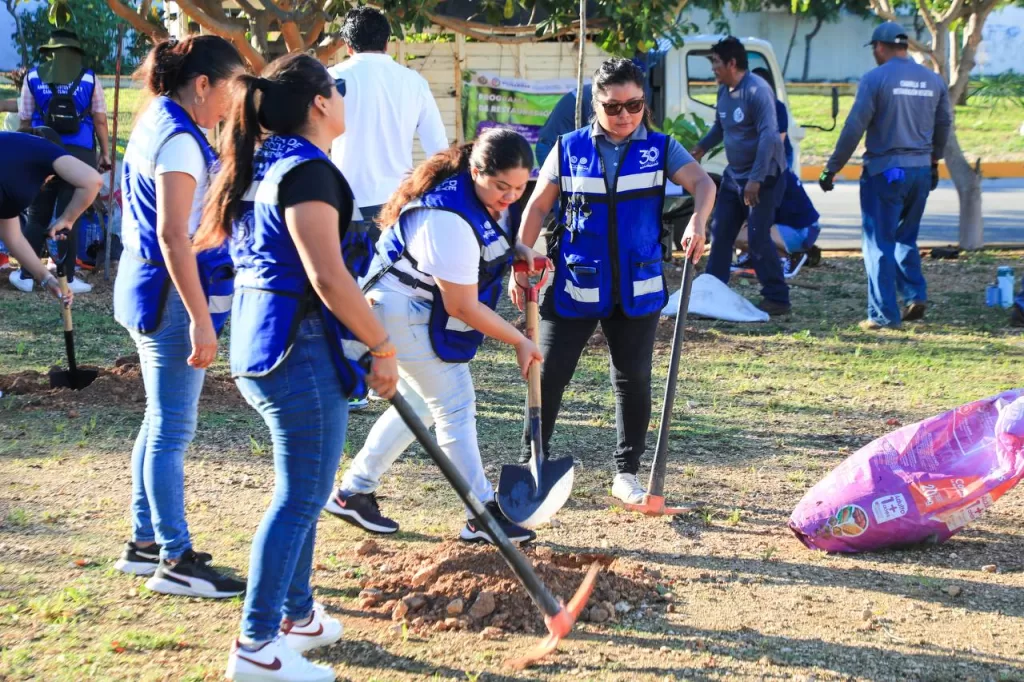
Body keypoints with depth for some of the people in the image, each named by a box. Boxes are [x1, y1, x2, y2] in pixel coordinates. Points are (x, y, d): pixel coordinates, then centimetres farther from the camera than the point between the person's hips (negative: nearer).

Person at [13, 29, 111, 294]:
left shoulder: (33, 77, 5)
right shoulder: (89, 78, 1)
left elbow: (25, 121, 7)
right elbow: (100, 121, 3)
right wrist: (105, 153, 13)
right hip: (79, 154, -1)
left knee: (37, 216, 10)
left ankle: (26, 275, 12)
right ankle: (67, 279, 5)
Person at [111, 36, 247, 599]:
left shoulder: (155, 125, 14)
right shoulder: (178, 140, -17)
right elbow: (174, 236, -24)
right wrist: (200, 319, -25)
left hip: (148, 290, 10)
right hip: (173, 297, -10)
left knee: (161, 422, 16)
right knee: (173, 429, -4)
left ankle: (144, 543, 25)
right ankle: (175, 562, 2)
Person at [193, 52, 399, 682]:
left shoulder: (264, 165, 14)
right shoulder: (307, 170, -16)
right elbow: (328, 279, -23)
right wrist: (383, 347, -13)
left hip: (262, 341, 10)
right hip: (301, 347, -10)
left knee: (301, 492, 20)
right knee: (301, 499, -3)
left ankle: (297, 616, 31)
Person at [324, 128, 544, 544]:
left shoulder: (485, 194, -6)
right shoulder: (449, 220, -34)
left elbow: (489, 233, 20)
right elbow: (463, 307, -28)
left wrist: (516, 248, -2)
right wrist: (519, 342, -18)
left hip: (424, 312, 10)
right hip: (406, 310, -10)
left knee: (421, 403, 15)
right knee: (455, 407, -7)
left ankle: (353, 493, 25)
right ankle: (483, 517, -1)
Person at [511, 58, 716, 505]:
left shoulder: (660, 148, 0)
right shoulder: (569, 149, 0)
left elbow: (702, 183, -14)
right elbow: (538, 207, 5)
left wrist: (697, 221, -36)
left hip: (637, 288, 1)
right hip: (575, 285, 0)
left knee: (634, 380, 7)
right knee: (548, 373, 1)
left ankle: (627, 472, 21)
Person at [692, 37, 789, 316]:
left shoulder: (757, 91, -19)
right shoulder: (724, 91, 8)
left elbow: (769, 136, -25)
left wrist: (756, 179, -28)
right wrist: (701, 147, 12)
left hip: (762, 177, -9)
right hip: (733, 175, 9)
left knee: (758, 238, -11)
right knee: (720, 233, 10)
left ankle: (777, 298, -3)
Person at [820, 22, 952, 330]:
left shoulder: (875, 78, -10)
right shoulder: (933, 80, 6)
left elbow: (854, 128, -12)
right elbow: (944, 125, 15)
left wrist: (832, 168, -6)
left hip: (884, 171, -5)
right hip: (921, 171, 5)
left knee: (880, 244, 2)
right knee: (906, 238, 20)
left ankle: (884, 315, 2)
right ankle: (916, 296, 6)